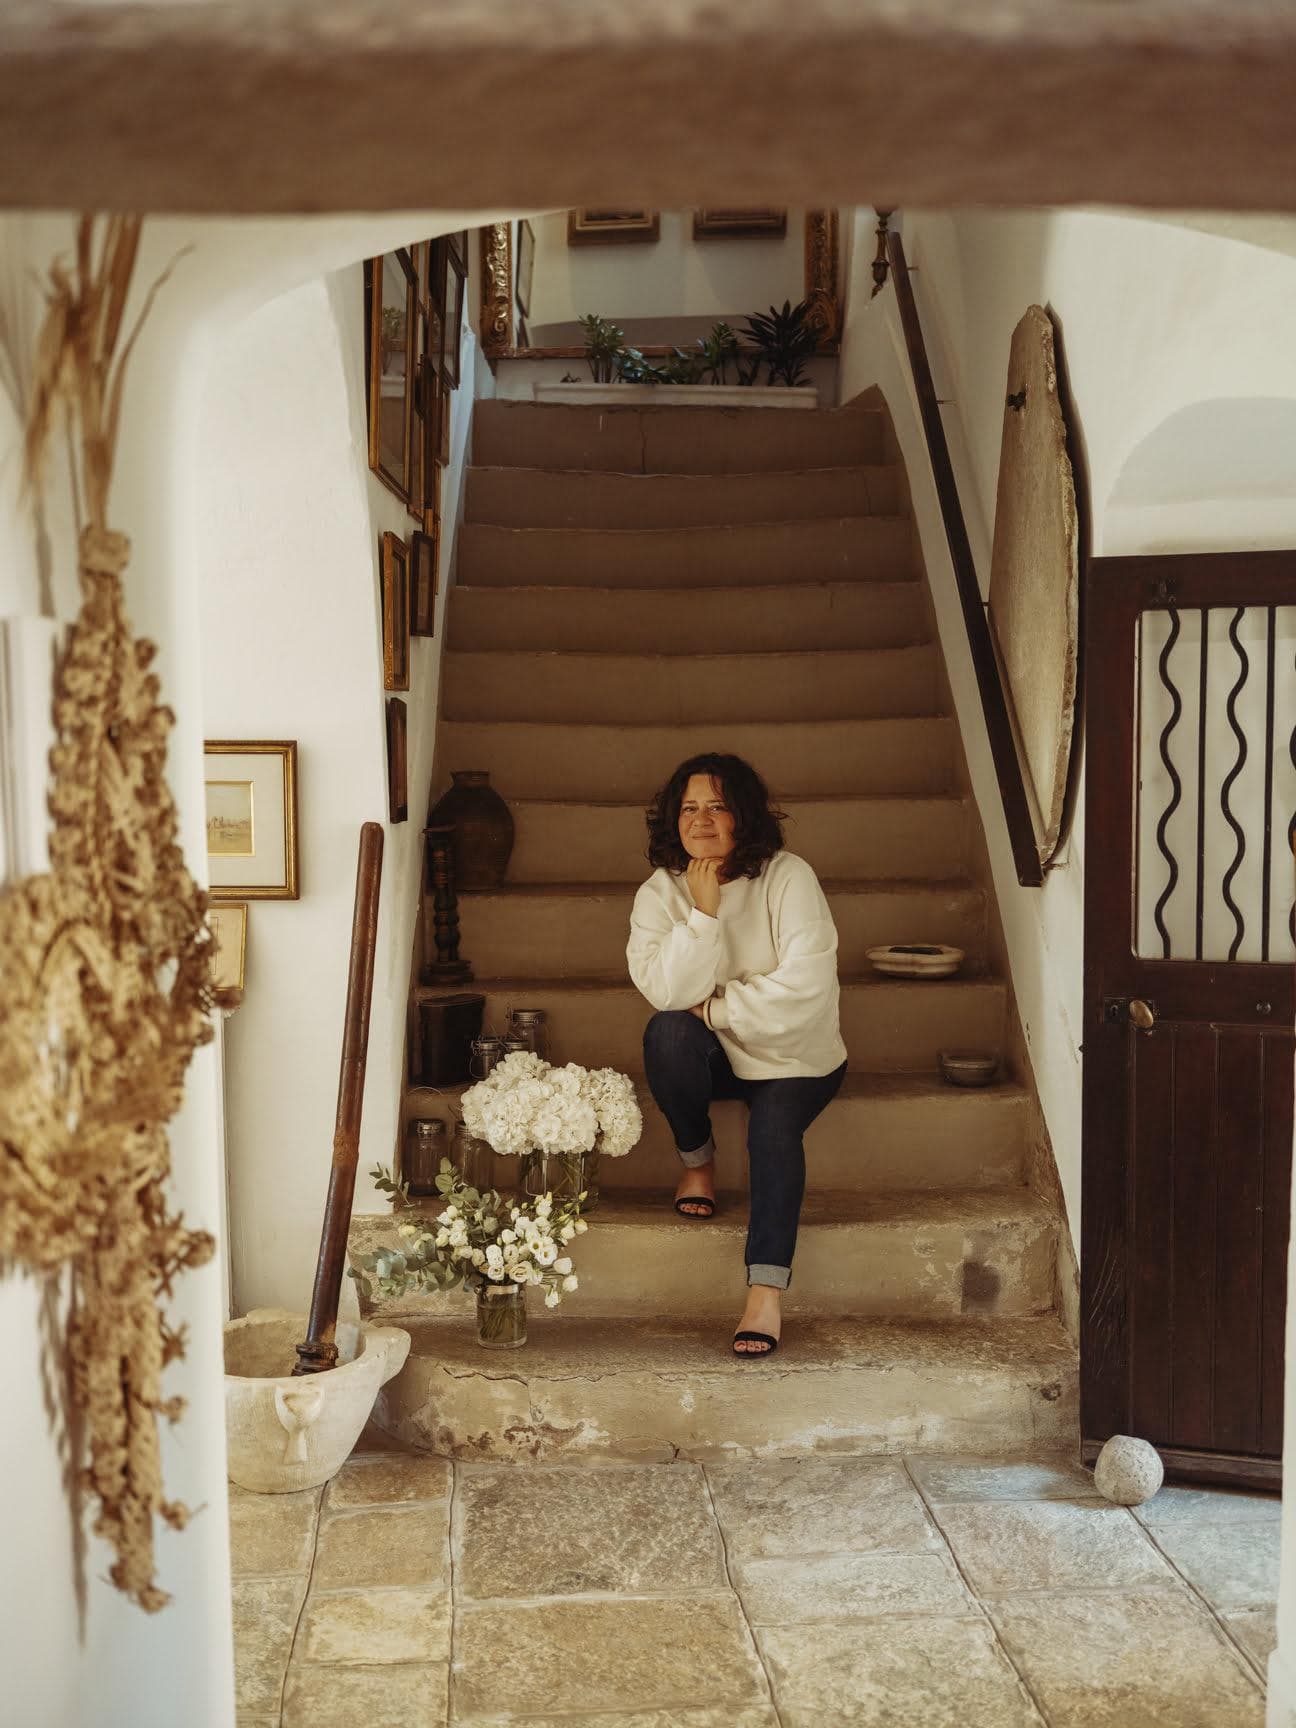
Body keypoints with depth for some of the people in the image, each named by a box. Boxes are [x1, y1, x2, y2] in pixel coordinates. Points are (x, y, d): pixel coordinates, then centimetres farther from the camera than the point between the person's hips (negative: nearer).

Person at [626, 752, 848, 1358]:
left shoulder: (788, 878, -16)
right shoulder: (659, 893, -7)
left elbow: (803, 988, -24)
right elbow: (667, 991, -21)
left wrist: (716, 1008, -18)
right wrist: (704, 912, -28)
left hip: (793, 1056, -2)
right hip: (713, 1056, 2)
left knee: (773, 1127, -31)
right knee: (667, 1032, -29)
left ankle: (767, 1291, -27)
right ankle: (696, 1161, -4)